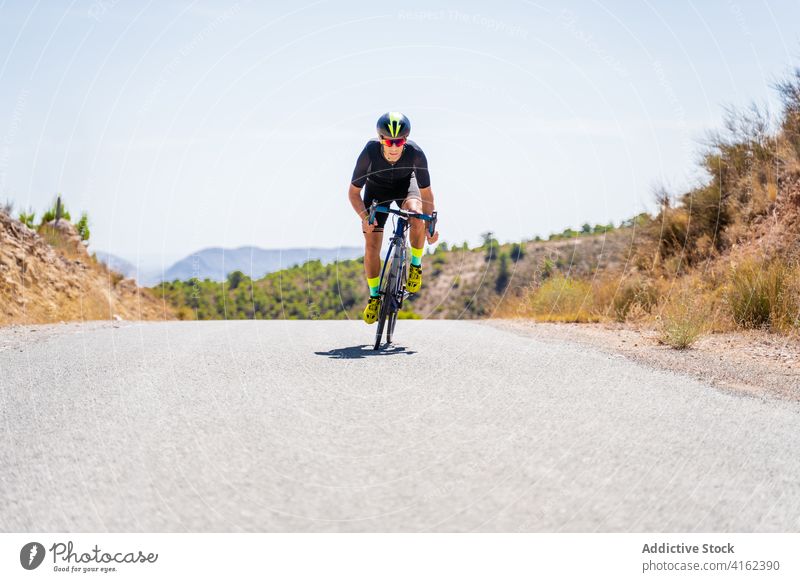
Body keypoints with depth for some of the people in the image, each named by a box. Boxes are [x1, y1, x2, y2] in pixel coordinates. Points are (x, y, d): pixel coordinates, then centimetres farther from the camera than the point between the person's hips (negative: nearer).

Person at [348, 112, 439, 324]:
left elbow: (426, 192, -21)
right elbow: (354, 191, -23)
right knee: (371, 246, -8)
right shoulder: (369, 153, -35)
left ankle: (416, 265, -8)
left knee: (417, 217, -34)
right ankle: (374, 296, 13)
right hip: (376, 189, 0)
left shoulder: (416, 154, -35)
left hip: (405, 186, 0)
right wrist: (364, 216, -37)